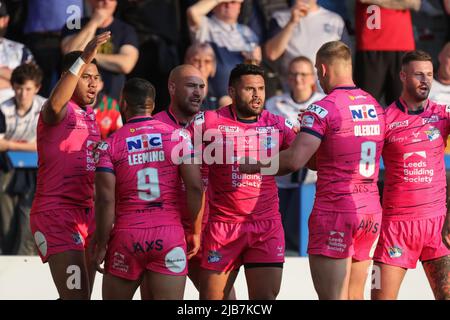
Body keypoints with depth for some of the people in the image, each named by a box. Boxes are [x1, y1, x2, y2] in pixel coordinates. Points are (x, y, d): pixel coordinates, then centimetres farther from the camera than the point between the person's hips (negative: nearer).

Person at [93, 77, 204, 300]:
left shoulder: (110, 145, 1)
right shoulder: (178, 137, 3)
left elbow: (105, 199, -6)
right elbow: (195, 187, -4)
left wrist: (102, 245, 1)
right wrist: (195, 231, 6)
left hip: (127, 236, 0)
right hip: (170, 235, 0)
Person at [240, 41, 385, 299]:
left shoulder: (323, 109, -11)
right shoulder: (375, 106, 12)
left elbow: (294, 160, -19)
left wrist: (253, 166, -7)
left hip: (335, 210, -7)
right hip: (371, 209, 7)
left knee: (332, 297, -6)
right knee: (355, 296, 13)